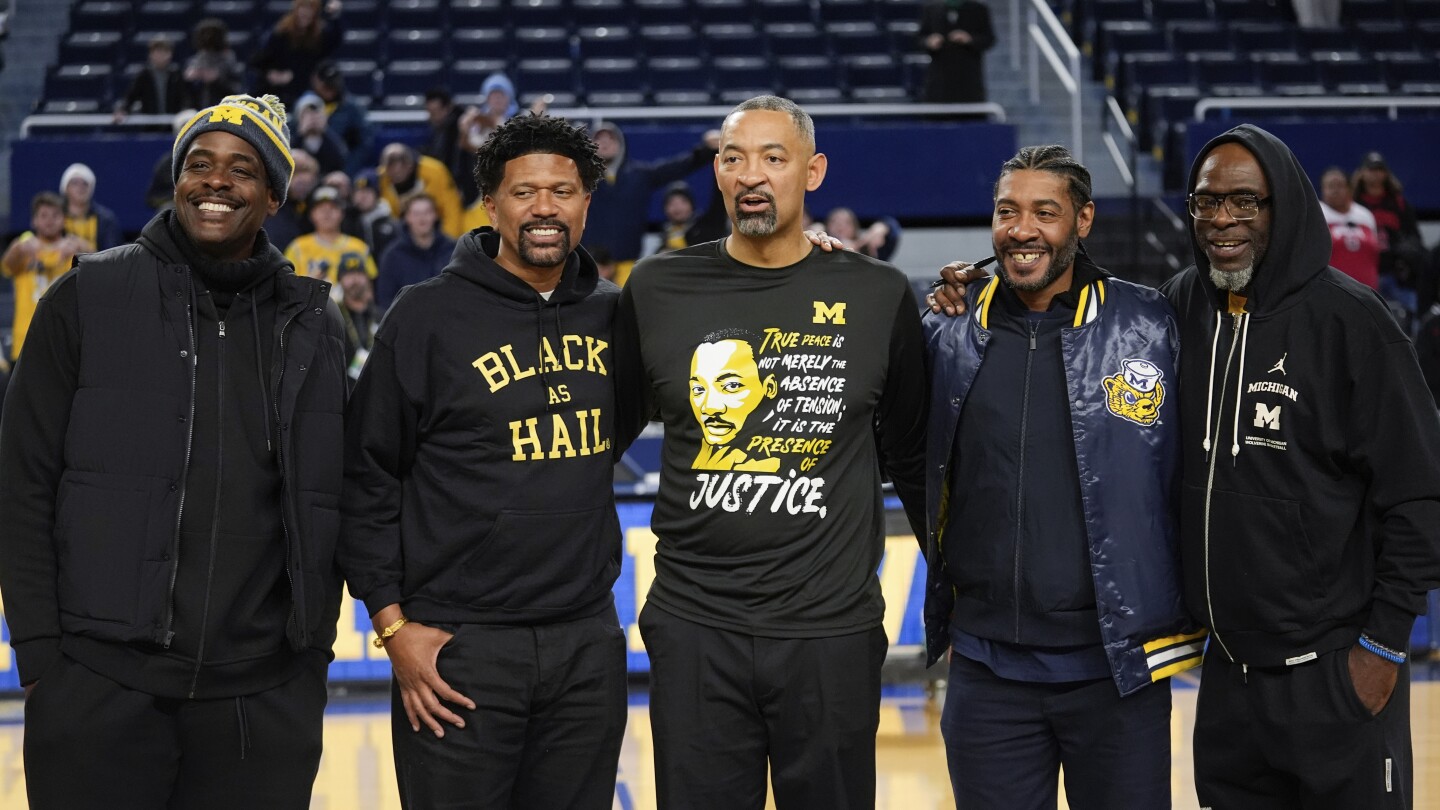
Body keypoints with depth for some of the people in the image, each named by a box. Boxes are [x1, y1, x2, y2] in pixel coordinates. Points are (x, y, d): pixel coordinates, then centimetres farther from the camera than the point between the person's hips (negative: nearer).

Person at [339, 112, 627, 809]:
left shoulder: (611, 313, 7)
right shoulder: (428, 315, -5)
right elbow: (366, 478, -3)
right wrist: (393, 624, -8)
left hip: (589, 644, 4)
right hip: (457, 645, -4)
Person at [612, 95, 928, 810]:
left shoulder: (877, 295, 0)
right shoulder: (658, 290, 2)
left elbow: (910, 456, 9)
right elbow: (605, 436, 11)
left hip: (833, 631, 0)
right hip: (693, 627, 1)